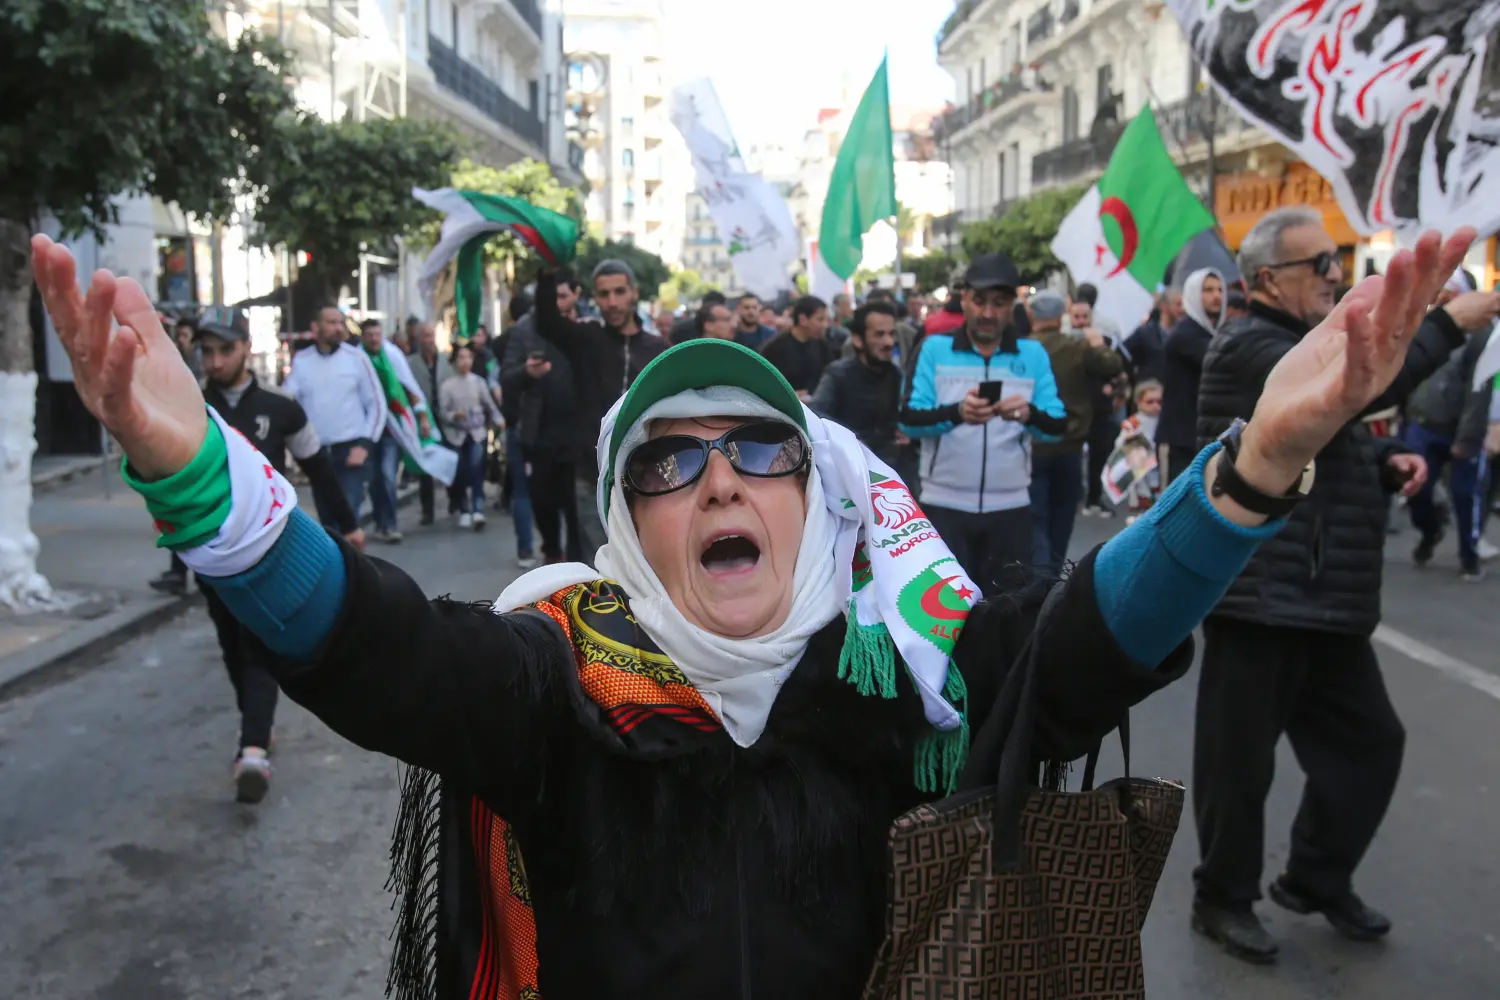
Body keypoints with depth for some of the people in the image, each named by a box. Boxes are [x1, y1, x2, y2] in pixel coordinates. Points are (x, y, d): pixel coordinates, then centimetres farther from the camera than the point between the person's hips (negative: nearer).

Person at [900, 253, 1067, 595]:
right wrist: (955, 413, -28)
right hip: (944, 504, -1)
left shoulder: (1033, 355, 5)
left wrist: (1029, 414, -24)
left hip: (1009, 506, 2)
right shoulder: (935, 349, 1)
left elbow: (1059, 425, -1)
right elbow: (908, 419, -8)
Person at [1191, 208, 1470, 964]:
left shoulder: (1304, 344, 19)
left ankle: (1316, 878, 34)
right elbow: (1352, 389, -29)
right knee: (1241, 756, 3)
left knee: (1367, 739, 16)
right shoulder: (1251, 348, -13)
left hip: (1326, 595, 10)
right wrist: (1449, 323, -21)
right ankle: (1223, 898, 21)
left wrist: (1386, 463, 6)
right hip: (1261, 595, -10)